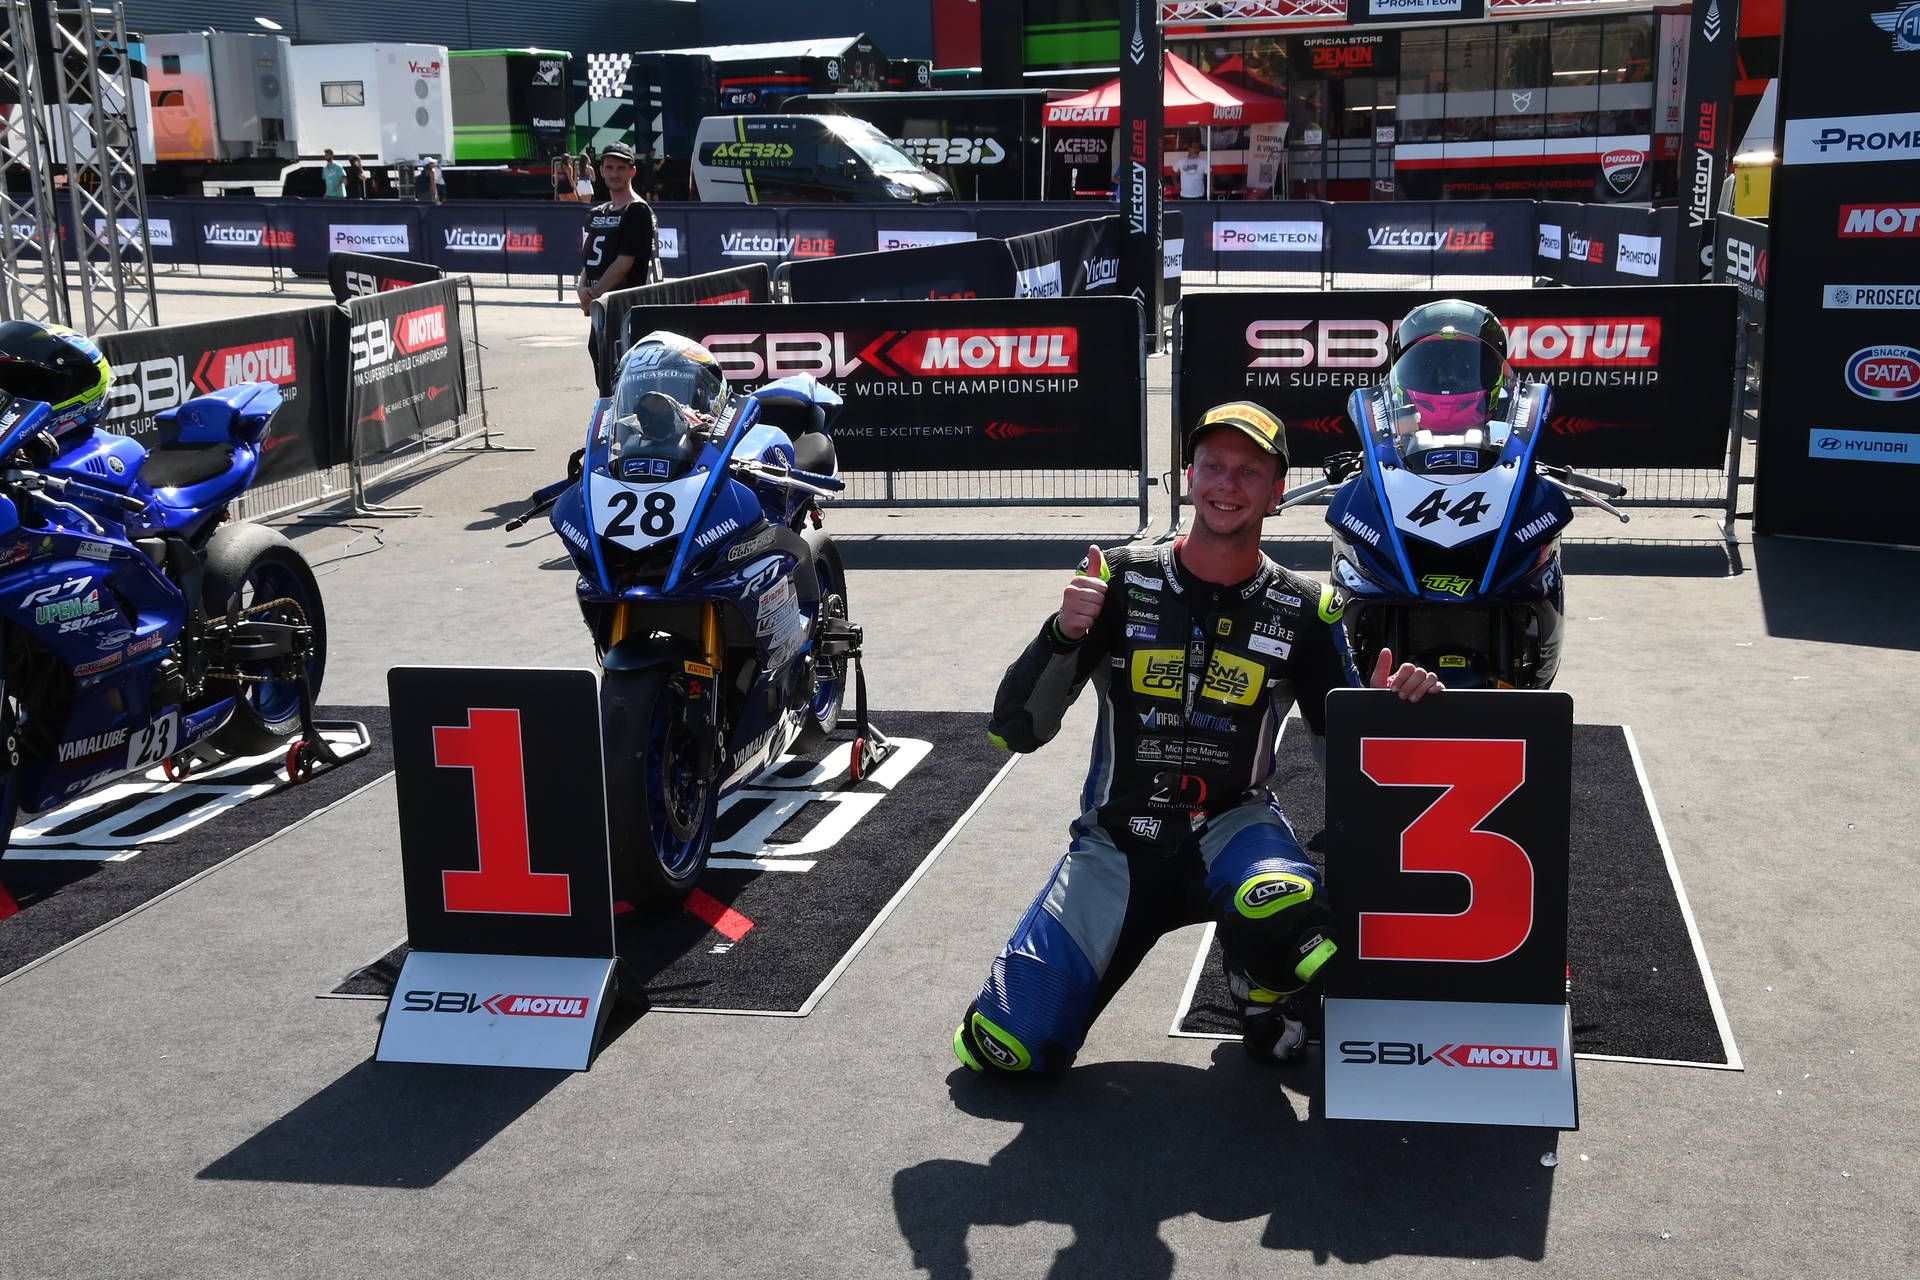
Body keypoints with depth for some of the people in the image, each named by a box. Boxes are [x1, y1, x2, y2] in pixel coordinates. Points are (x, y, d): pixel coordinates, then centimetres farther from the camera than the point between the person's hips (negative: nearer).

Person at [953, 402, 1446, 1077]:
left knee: (1288, 917, -38)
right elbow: (1017, 731, -8)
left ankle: (1265, 1004, 1)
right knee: (1003, 1047, -10)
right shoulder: (1122, 580, -4)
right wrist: (1064, 633, -25)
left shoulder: (1302, 609, -1)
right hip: (1115, 841, 1)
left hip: (1231, 826, 0)